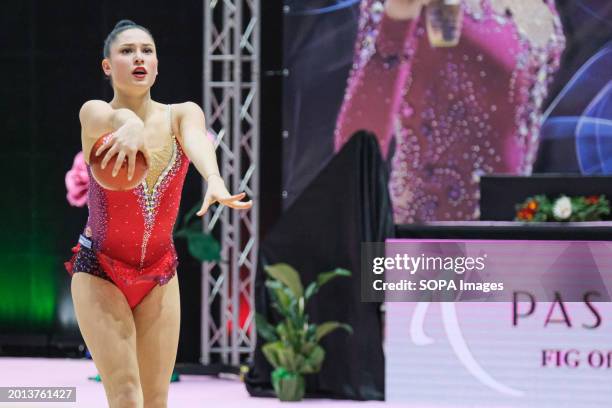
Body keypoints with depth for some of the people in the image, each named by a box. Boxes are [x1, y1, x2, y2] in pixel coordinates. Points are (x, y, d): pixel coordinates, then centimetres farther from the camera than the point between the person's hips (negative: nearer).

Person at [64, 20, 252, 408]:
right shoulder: (94, 115, -12)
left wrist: (214, 179, -54)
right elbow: (115, 117, -37)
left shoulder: (182, 114, -5)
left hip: (160, 273, 3)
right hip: (99, 271, -3)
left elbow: (196, 140, -29)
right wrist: (130, 124, -64)